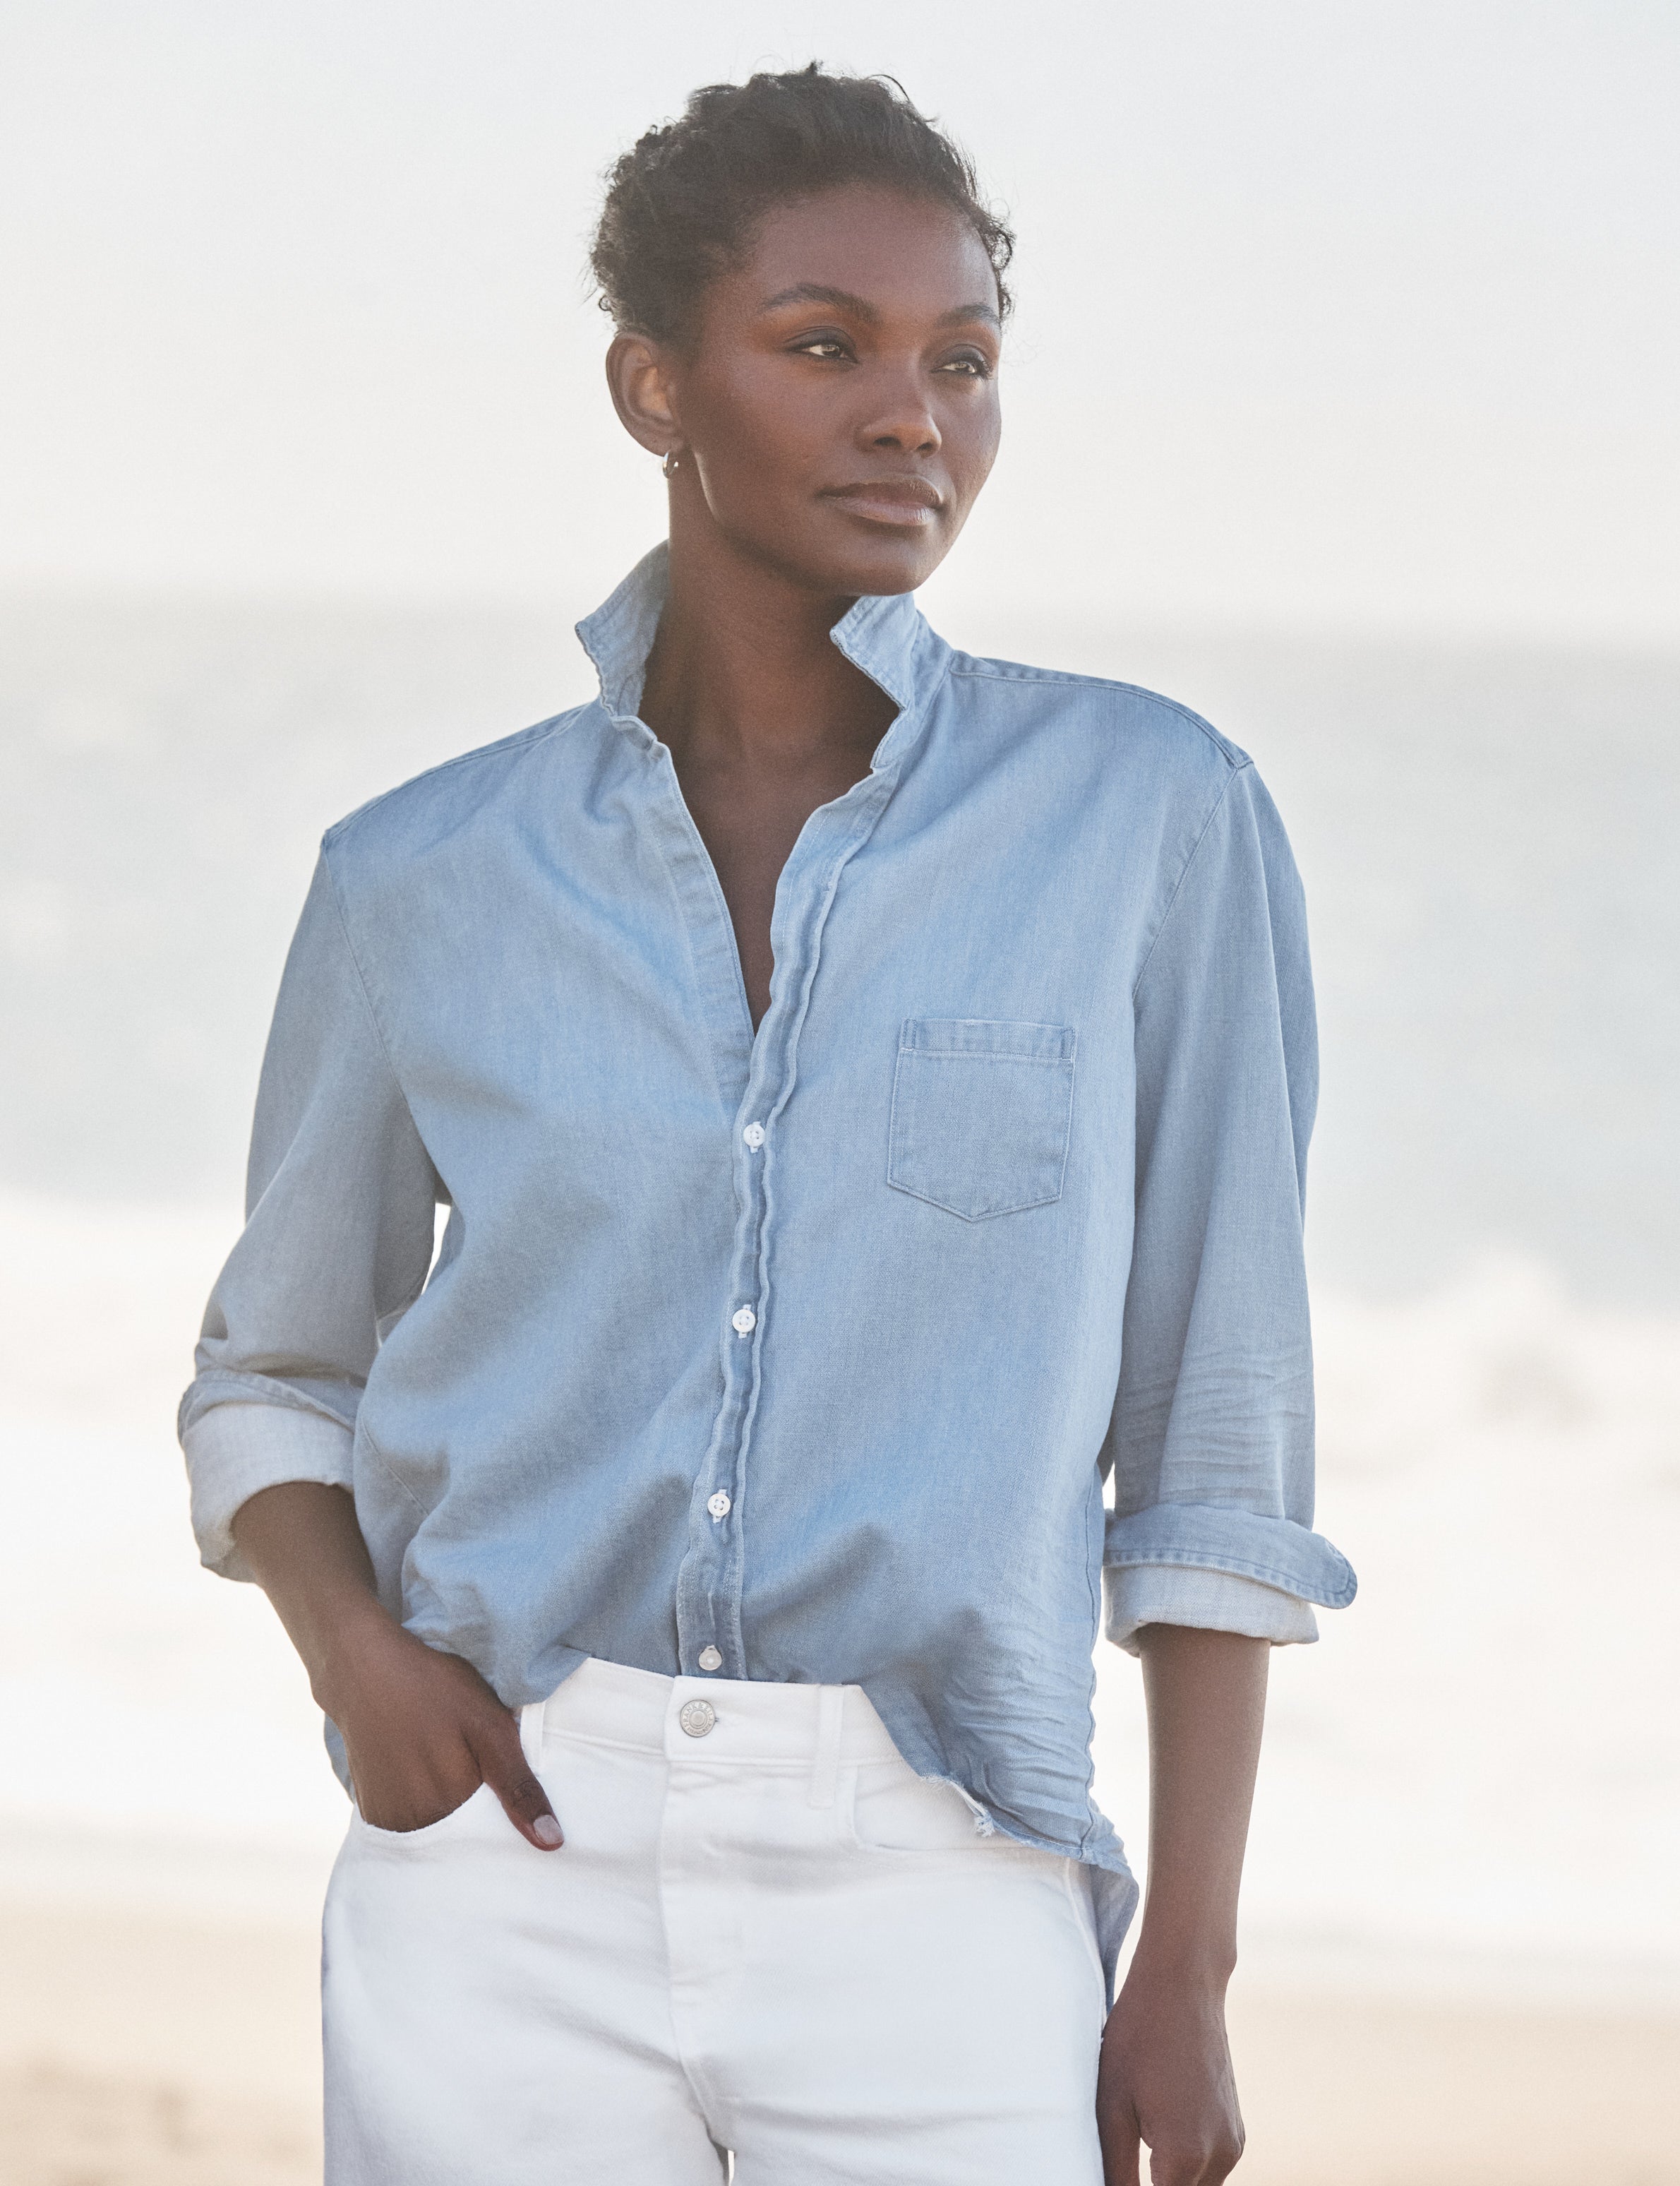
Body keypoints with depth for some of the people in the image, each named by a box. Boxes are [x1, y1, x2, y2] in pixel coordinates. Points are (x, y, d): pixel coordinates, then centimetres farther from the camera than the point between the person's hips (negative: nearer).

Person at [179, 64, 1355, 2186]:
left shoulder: (1147, 818, 0)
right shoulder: (424, 880, 5)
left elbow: (1214, 1443, 3)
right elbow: (273, 1377, 18)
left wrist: (1187, 1974, -2)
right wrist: (355, 1646, -4)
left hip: (937, 1927, -1)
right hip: (517, 1869, 1)